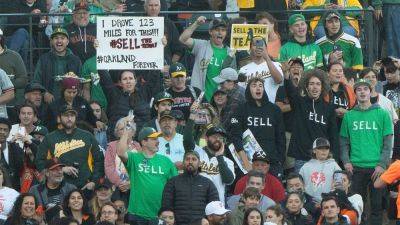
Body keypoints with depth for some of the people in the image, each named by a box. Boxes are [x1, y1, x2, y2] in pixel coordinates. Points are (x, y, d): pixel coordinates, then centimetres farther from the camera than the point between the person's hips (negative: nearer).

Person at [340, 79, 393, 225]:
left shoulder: (382, 114, 3)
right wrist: (346, 161, -3)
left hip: (376, 168, -1)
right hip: (355, 167, 1)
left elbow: (388, 142, 0)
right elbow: (344, 141, 11)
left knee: (377, 204, 1)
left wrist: (382, 164, -8)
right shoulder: (349, 116, 9)